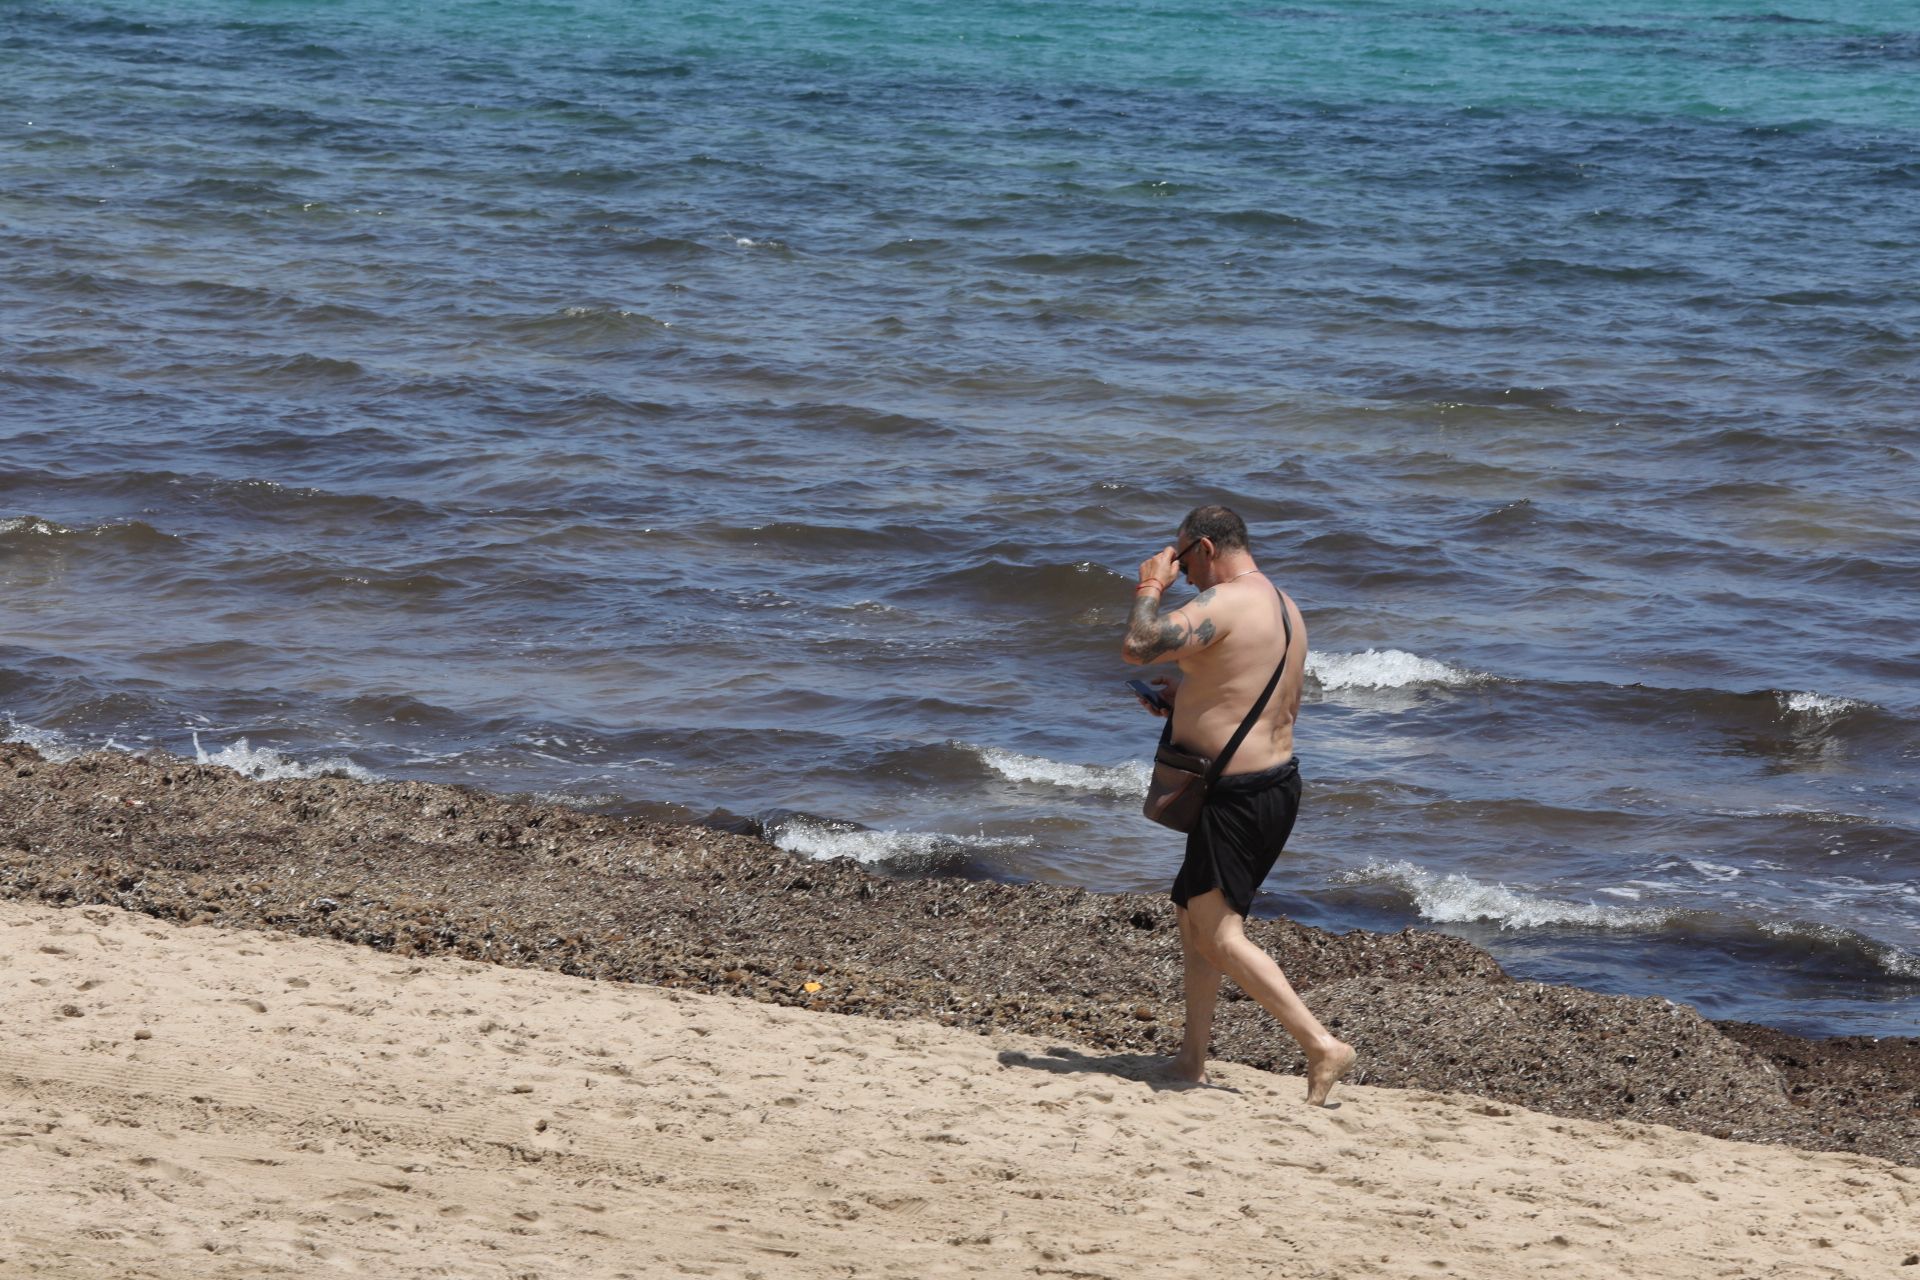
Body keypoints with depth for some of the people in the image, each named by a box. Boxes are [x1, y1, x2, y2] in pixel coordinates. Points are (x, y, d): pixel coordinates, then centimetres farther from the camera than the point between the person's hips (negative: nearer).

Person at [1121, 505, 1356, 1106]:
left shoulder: (1224, 602, -17)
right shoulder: (1282, 605, 15)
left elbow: (1138, 646, -27)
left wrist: (1150, 588, -8)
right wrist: (1188, 698, 23)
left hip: (1236, 795, -10)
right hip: (1279, 781, 10)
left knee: (1220, 934, -7)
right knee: (1194, 913, 20)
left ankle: (1321, 1046, -14)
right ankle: (1192, 1059, 24)